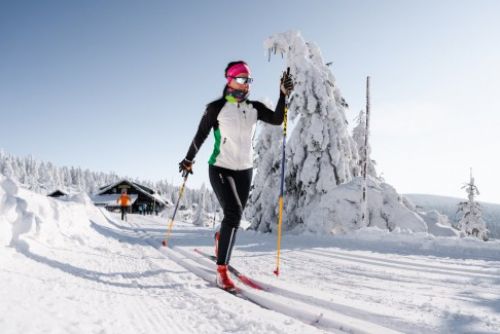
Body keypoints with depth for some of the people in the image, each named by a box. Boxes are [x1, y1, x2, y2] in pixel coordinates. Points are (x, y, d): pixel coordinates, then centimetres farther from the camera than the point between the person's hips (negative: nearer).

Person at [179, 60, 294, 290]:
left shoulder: (254, 108, 5)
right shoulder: (217, 108, -6)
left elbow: (277, 119, -9)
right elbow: (200, 135, 1)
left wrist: (284, 94, -18)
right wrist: (188, 160, 6)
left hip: (245, 170, 5)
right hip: (221, 168, -5)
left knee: (235, 216, 13)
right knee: (233, 213, -21)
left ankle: (221, 238, 47)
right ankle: (222, 270, -14)